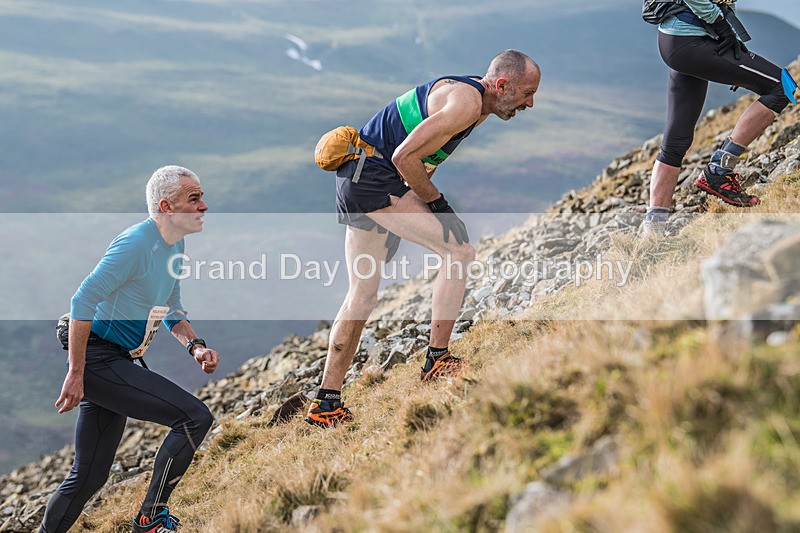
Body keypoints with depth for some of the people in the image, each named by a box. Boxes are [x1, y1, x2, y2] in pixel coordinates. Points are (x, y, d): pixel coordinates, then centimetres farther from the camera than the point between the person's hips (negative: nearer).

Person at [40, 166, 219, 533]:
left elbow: (170, 310, 22)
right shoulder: (136, 244, -18)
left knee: (90, 475, 14)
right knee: (194, 416, -17)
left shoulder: (175, 245, 11)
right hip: (97, 360, -10)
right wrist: (76, 374, -23)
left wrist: (195, 346, 3)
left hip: (117, 362, 10)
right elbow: (83, 301, -22)